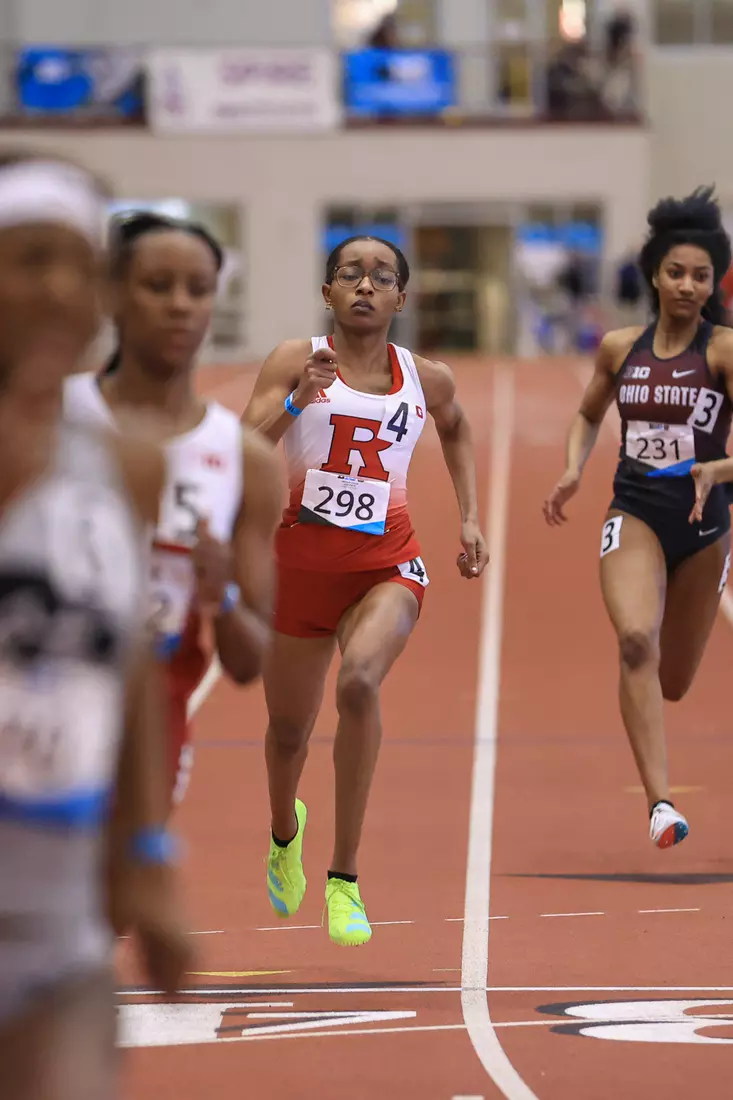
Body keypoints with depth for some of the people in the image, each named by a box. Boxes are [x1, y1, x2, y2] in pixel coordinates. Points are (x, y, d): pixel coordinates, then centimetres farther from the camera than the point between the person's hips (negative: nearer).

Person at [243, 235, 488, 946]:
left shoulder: (427, 379, 3)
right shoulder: (295, 361, -5)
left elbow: (455, 428, 27)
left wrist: (469, 516, 20)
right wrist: (297, 400, -31)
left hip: (387, 565, 0)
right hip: (301, 560, 0)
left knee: (360, 681, -31)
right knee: (288, 728, 14)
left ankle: (344, 878, -23)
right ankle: (284, 830, 52)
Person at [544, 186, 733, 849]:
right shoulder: (620, 348, 5)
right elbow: (589, 415, 23)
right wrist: (573, 472, 6)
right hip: (635, 515, 1)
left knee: (671, 684, 10)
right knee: (636, 640, -27)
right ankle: (660, 802, -29)